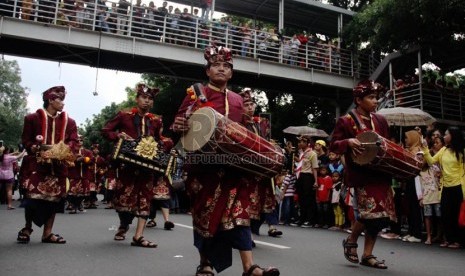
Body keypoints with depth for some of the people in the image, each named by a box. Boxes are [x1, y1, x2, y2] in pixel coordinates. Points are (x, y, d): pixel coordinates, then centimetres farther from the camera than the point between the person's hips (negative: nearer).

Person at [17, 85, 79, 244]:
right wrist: (35, 150, -16)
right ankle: (27, 228, 15)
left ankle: (47, 233, 12)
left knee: (54, 197, 3)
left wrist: (66, 150, -17)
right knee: (33, 196, -9)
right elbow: (26, 140, 2)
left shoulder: (68, 121, 11)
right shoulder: (33, 118, 4)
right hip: (37, 164, -3)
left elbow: (74, 140, 3)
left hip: (58, 165, 3)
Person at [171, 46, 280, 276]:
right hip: (202, 162, -2)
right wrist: (178, 126, -22)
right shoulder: (196, 93, 5)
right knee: (204, 211, 2)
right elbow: (178, 124, 1)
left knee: (238, 210, -8)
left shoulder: (237, 100, 15)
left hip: (231, 163, 3)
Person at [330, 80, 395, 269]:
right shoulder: (346, 121, -3)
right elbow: (333, 145, -4)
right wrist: (349, 142, -23)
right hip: (361, 173, -6)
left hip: (380, 172, 7)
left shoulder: (380, 121, 15)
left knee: (382, 214, 5)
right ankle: (351, 241, 11)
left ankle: (367, 255, 17)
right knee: (369, 209, -17)